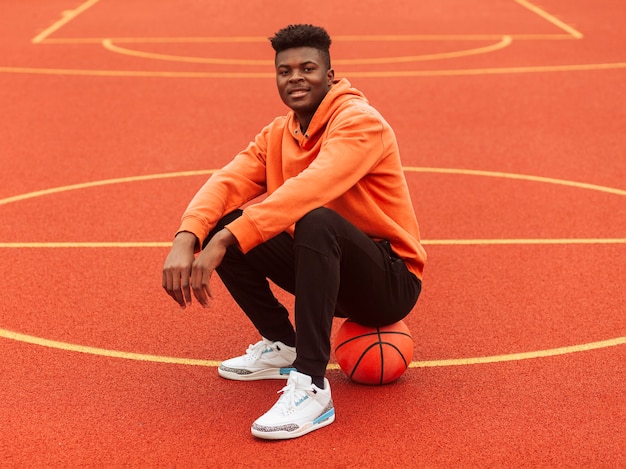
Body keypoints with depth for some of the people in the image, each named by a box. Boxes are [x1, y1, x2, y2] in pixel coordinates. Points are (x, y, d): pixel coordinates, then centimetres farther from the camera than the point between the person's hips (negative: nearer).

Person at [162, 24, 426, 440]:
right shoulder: (277, 135, 5)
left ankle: (311, 389, -33)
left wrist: (224, 241, -40)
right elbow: (228, 182, -9)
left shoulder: (360, 122, -18)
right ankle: (282, 347, 8)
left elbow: (311, 189, -34)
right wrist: (185, 241, -29)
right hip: (330, 271, 7)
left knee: (316, 221, -36)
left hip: (392, 282, -7)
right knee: (223, 224, -8)